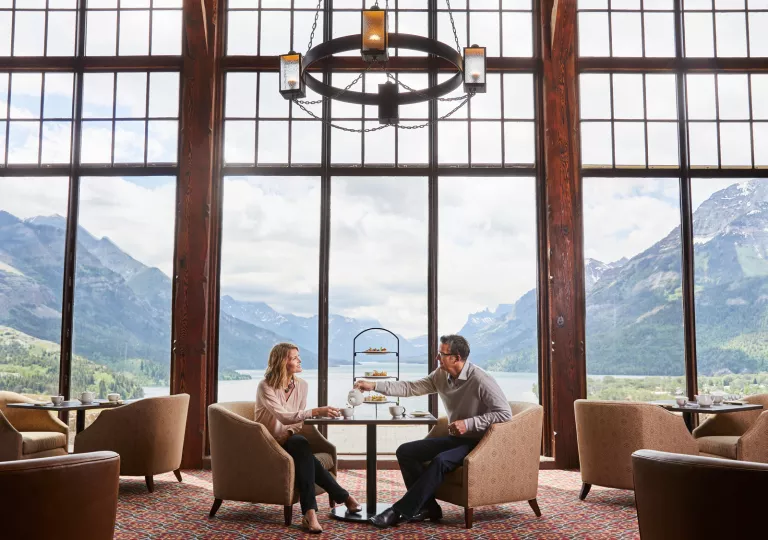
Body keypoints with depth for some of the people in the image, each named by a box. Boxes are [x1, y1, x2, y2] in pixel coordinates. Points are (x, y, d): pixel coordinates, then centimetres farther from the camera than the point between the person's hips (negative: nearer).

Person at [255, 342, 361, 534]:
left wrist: (288, 435, -20)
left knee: (302, 453, -33)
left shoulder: (302, 385, 1)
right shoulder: (265, 387, -16)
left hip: (290, 442, 5)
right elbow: (284, 417, -29)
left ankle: (309, 512, -30)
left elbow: (298, 419, 2)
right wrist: (317, 411, -40)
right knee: (301, 446, -34)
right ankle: (343, 497, -30)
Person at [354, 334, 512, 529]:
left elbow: (505, 413, -24)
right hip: (455, 438, 8)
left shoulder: (480, 380, -22)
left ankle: (400, 511, -24)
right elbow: (412, 387, 2)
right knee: (405, 451, -4)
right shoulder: (441, 375, 0)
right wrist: (375, 385, -6)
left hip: (477, 442, -8)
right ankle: (428, 507, -3)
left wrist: (469, 423, -28)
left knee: (441, 461, -34)